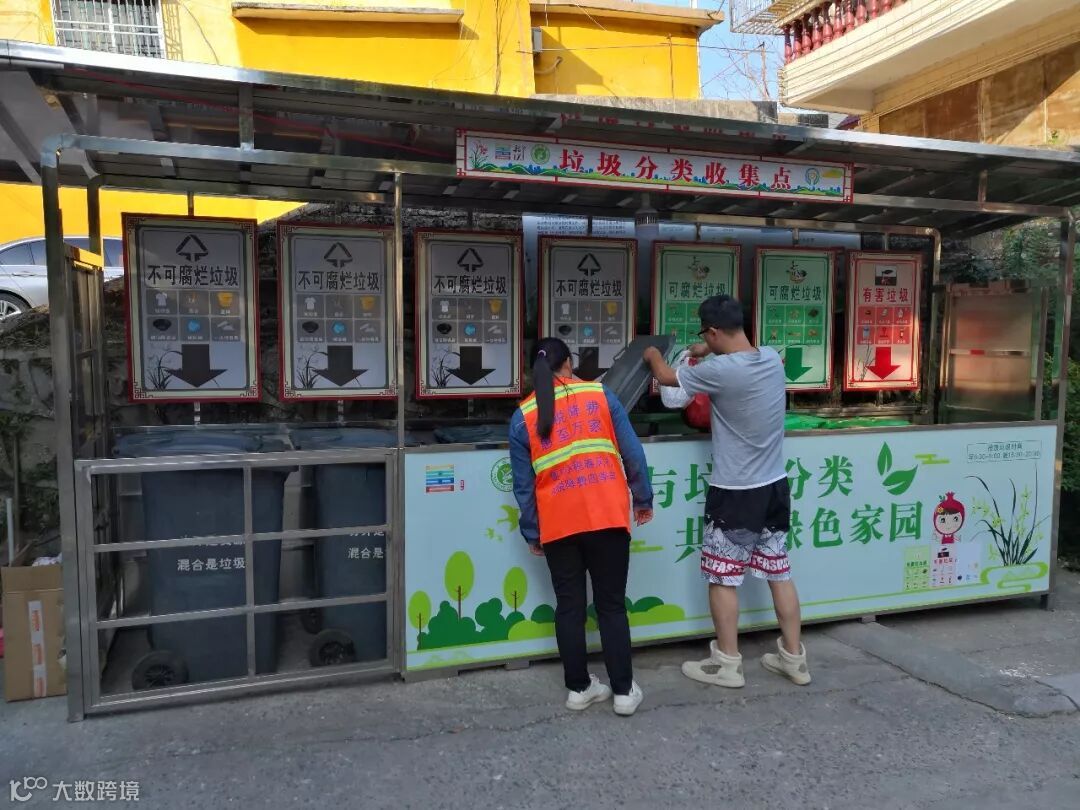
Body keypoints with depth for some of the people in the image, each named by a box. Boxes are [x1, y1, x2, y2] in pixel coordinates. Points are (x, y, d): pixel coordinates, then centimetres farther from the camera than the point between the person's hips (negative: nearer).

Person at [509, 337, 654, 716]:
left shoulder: (523, 417, 4)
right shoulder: (599, 394, 2)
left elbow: (523, 484, 5)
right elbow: (633, 453, 1)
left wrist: (532, 533, 13)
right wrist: (642, 499, 12)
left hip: (558, 525, 1)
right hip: (608, 516, 0)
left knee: (569, 607, 13)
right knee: (612, 605, 9)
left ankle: (579, 688, 20)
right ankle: (624, 691, 14)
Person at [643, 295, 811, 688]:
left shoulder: (720, 371, -22)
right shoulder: (771, 357, -1)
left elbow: (666, 376, -4)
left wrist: (653, 355, 17)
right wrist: (712, 352, 25)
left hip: (734, 493, -7)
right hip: (774, 486, 7)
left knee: (723, 577, 7)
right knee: (779, 572, 16)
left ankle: (728, 664, 17)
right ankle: (794, 658, 27)